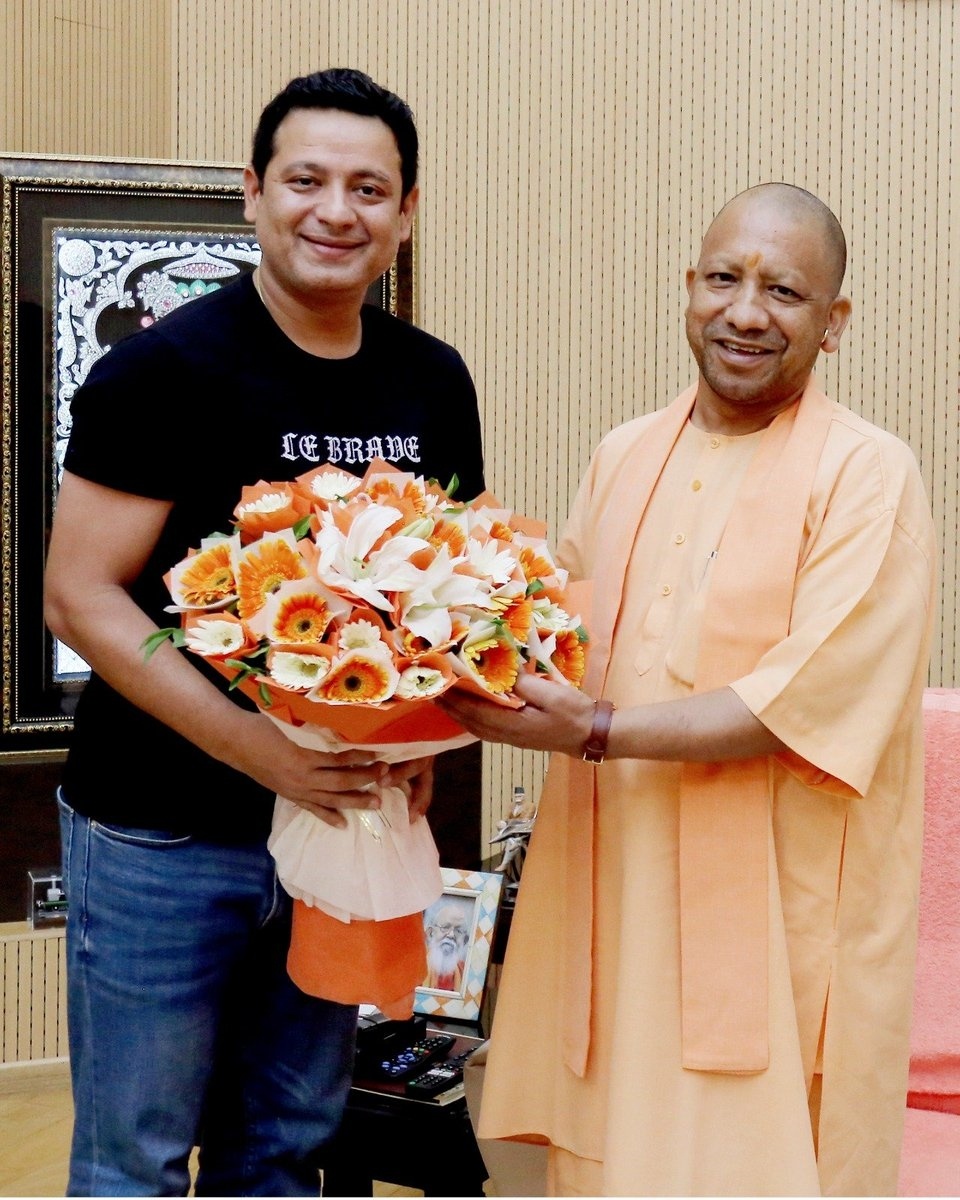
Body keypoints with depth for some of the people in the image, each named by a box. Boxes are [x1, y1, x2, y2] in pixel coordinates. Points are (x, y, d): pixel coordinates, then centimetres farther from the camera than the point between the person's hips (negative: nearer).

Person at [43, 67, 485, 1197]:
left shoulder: (434, 381, 4)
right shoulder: (164, 370, -12)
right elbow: (82, 598, -15)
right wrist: (265, 751, -24)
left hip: (343, 816, 5)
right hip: (163, 837, -5)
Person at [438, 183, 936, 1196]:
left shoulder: (867, 477, -8)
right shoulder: (624, 457, 11)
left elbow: (806, 705, -16)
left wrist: (596, 731, -19)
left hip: (773, 916, -5)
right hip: (614, 898, 5)